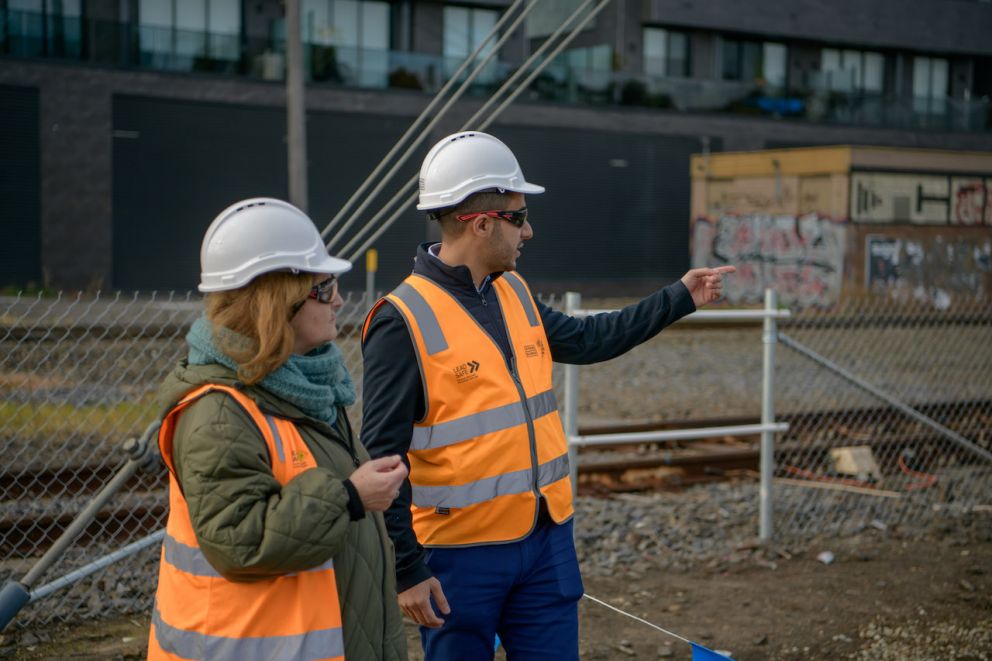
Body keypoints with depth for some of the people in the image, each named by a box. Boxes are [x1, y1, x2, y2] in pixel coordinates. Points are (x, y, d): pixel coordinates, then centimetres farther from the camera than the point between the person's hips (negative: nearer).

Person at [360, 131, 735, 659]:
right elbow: (382, 459, -16)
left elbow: (583, 339, 25)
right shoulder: (404, 321, -16)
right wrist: (407, 570, -17)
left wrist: (680, 297, 25)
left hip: (547, 539, 7)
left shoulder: (514, 293, 8)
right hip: (461, 553, -7)